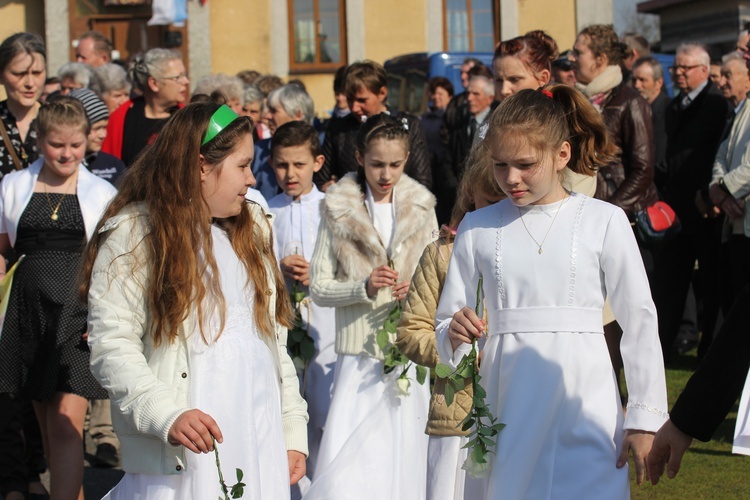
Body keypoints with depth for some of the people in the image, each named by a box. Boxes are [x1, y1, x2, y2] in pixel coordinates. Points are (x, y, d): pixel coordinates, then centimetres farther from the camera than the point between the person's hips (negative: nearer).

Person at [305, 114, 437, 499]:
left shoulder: (421, 207, 8)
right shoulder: (338, 209, 2)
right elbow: (319, 288, 1)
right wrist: (364, 286, -16)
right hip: (359, 354, -2)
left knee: (402, 461, 2)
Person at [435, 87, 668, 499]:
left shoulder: (604, 221, 0)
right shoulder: (477, 228, 7)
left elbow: (639, 321, 1)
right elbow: (445, 324, 8)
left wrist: (644, 419, -1)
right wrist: (455, 335, -16)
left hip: (583, 408, -2)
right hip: (506, 408, 2)